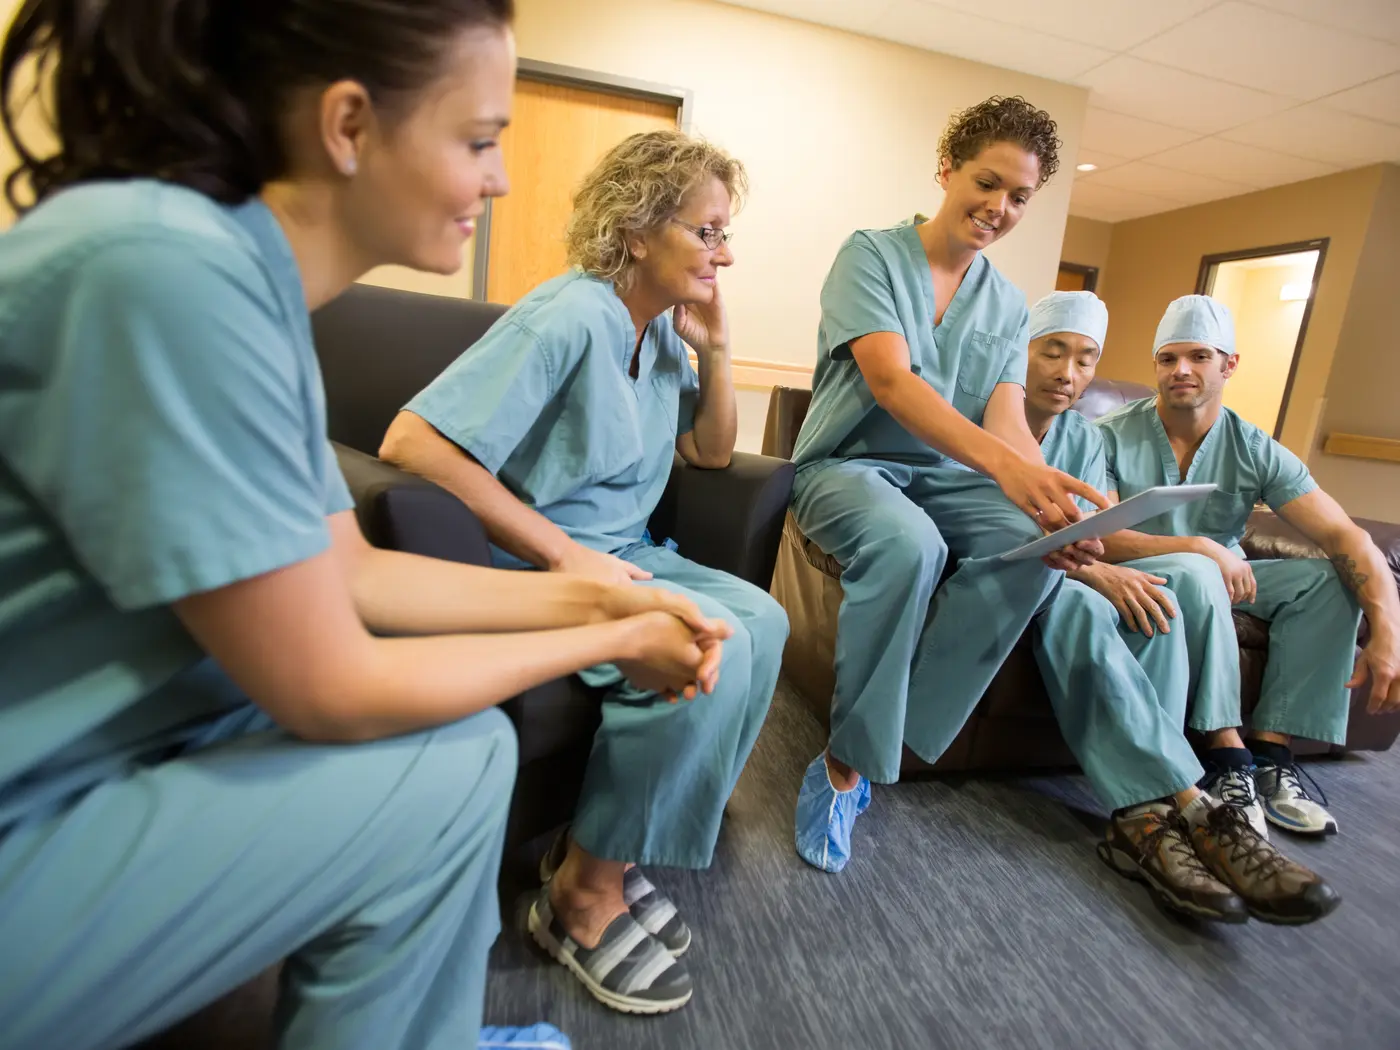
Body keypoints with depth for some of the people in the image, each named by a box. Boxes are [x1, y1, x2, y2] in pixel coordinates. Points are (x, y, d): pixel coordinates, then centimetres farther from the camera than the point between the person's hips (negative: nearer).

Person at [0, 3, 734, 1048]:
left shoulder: (250, 275, 1)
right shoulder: (169, 266, -27)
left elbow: (350, 573, 3)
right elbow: (332, 691, -25)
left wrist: (589, 596, -2)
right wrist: (610, 642, -12)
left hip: (98, 747, 8)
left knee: (460, 730, 7)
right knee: (453, 766, -11)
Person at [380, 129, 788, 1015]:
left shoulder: (660, 329, 8)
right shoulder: (570, 317, -17)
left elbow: (713, 452, 16)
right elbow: (411, 440, -25)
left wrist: (715, 349, 1)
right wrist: (564, 554, -25)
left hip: (623, 555, 8)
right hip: (535, 567, -8)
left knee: (760, 621, -11)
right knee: (713, 648, -25)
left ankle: (604, 849, 1)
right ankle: (582, 897, -3)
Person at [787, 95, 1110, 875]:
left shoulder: (1009, 305, 12)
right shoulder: (872, 254, -5)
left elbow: (1006, 417, -2)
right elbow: (889, 379, -22)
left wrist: (1054, 495, -25)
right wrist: (1006, 463, -37)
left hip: (945, 474, 5)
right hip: (847, 462, -5)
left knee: (1036, 547, -26)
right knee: (908, 543, -38)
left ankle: (854, 759, -20)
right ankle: (851, 759, -18)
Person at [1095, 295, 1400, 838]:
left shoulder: (1256, 452, -2)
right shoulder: (1112, 437, -13)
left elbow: (1344, 535, -10)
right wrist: (1201, 548, -29)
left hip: (1215, 580, 5)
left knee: (1327, 579, -14)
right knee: (1194, 572, -34)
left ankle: (1270, 752, -13)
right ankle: (1227, 753, -25)